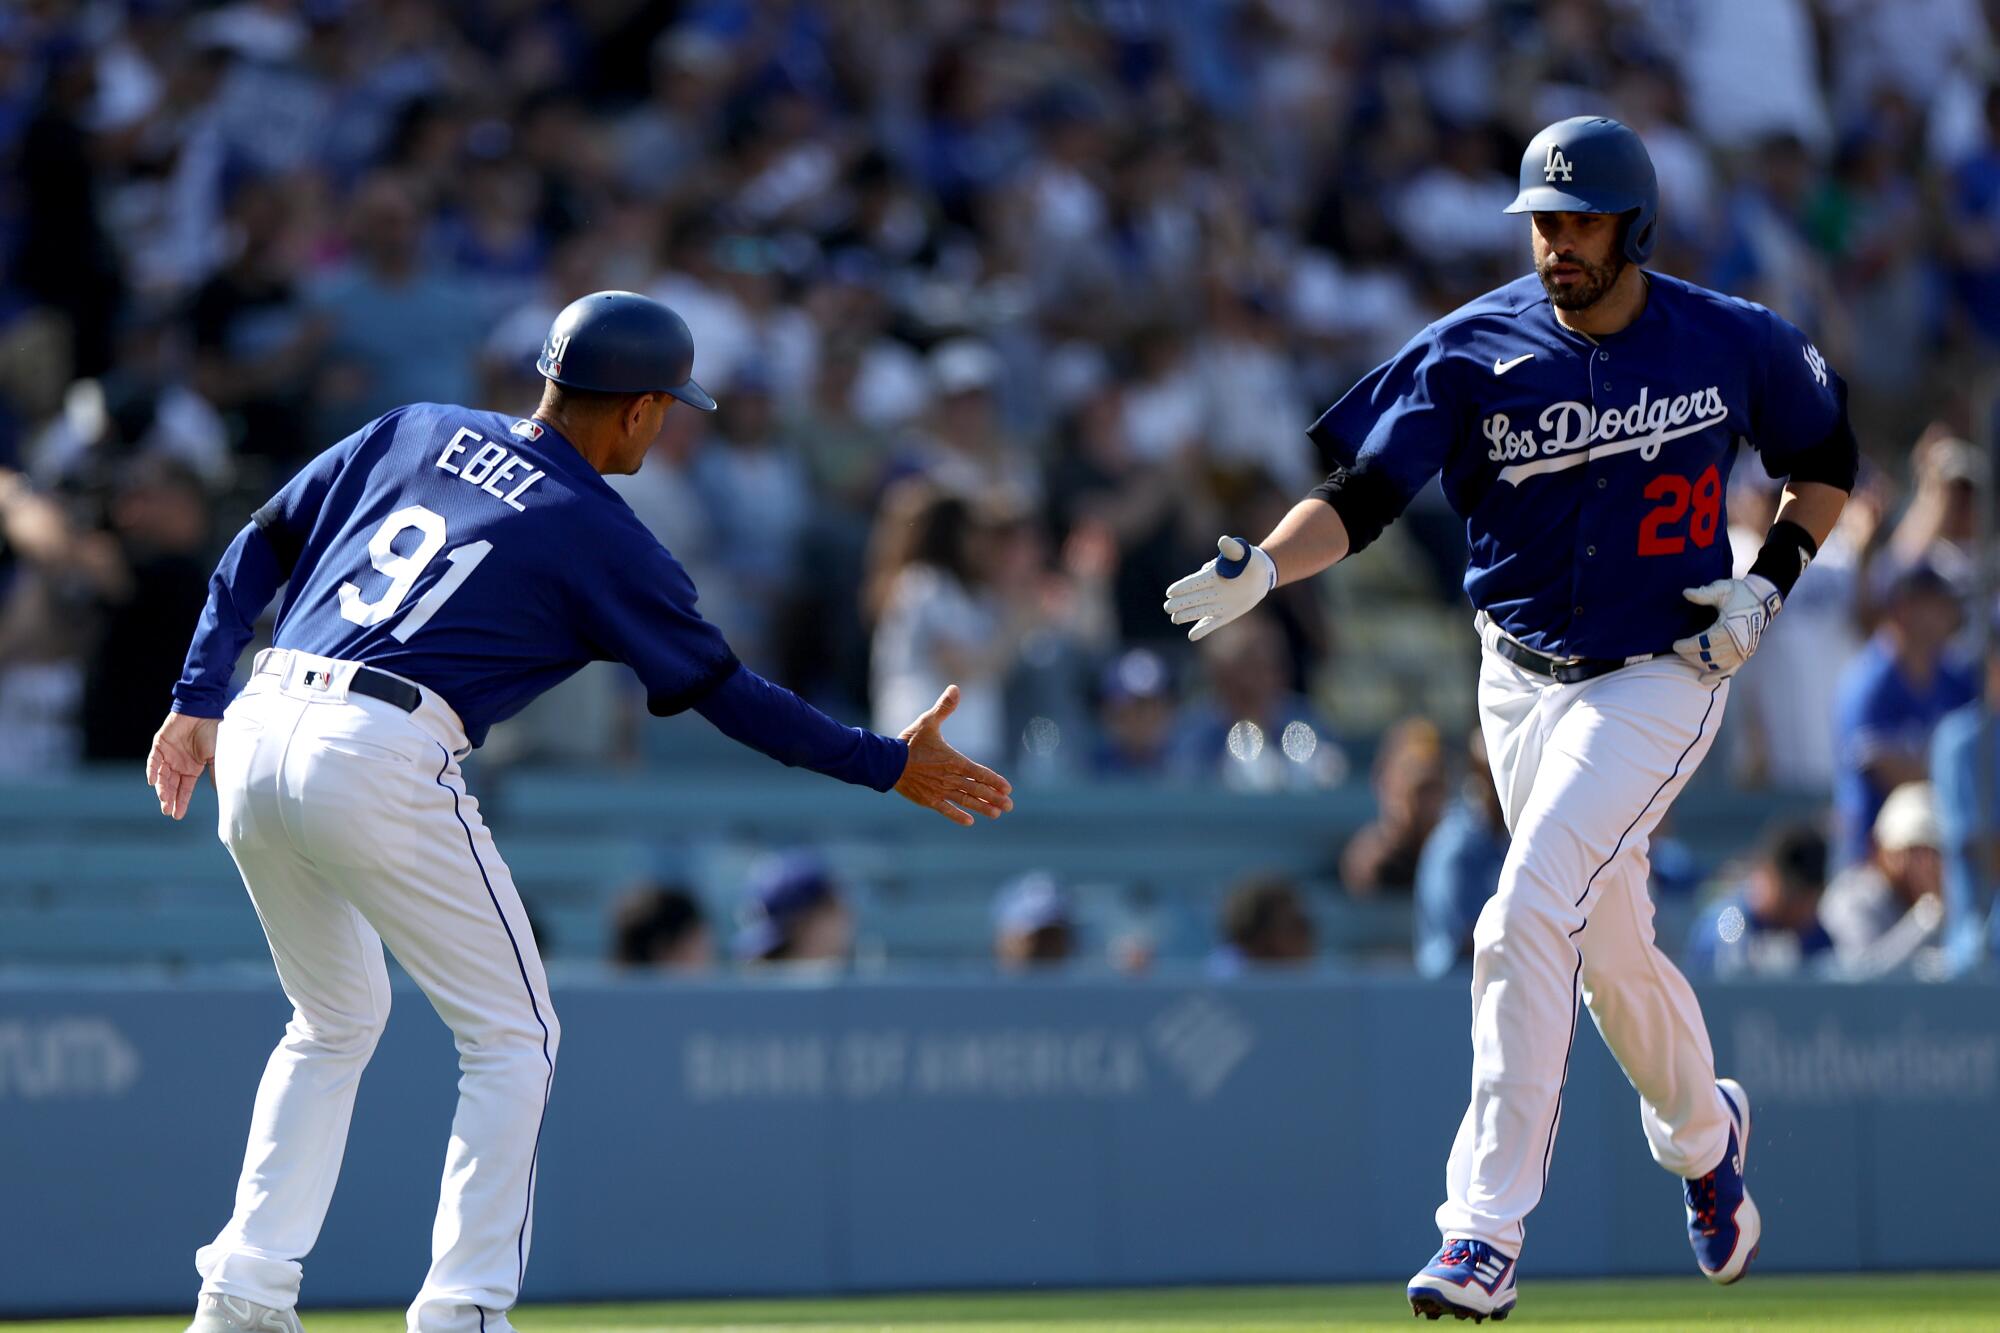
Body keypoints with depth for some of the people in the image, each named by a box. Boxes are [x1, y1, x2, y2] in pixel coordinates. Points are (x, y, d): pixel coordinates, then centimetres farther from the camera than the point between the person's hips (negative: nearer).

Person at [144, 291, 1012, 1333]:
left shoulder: (415, 430, 18)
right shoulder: (602, 540, 2)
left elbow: (260, 547, 17)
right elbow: (726, 693, 7)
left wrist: (199, 700, 19)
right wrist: (889, 764, 16)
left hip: (256, 736, 7)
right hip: (379, 760, -7)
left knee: (337, 1022, 24)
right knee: (512, 1037, 7)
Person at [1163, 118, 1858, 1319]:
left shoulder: (1732, 343, -8)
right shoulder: (1474, 352, -7)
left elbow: (1829, 461, 9)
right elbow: (1362, 498, -12)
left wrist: (1769, 583, -6)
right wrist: (1261, 568, -31)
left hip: (1662, 677, -3)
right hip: (1524, 678, 4)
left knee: (1530, 915, -20)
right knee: (1612, 947, 14)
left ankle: (1488, 1232, -20)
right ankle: (1704, 1136, 46)